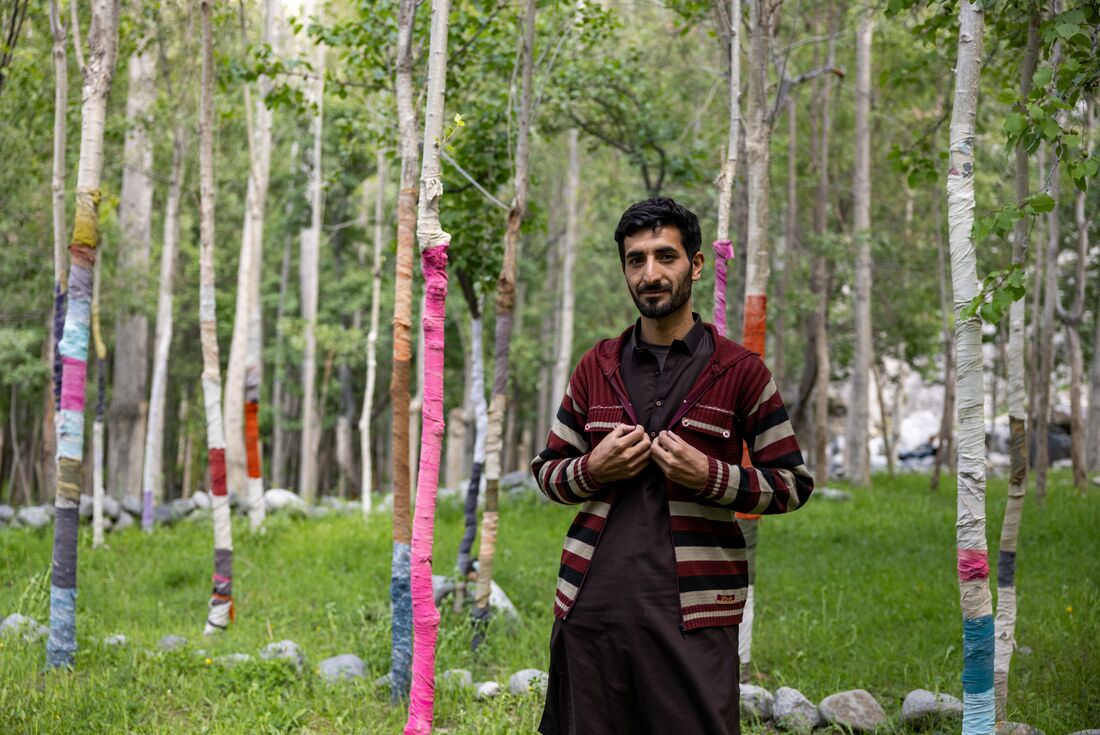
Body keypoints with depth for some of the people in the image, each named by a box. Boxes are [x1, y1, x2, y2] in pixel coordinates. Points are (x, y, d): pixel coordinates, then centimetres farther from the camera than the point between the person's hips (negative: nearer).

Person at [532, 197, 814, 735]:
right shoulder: (597, 367, 12)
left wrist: (710, 477, -12)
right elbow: (546, 471, 18)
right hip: (593, 604, 3)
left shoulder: (740, 370, 3)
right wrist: (592, 470, -4)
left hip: (692, 611, -3)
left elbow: (793, 484, 5)